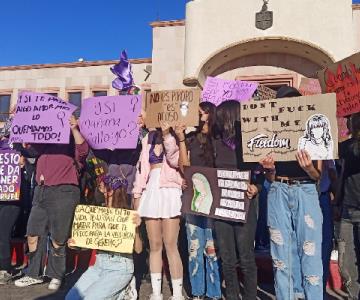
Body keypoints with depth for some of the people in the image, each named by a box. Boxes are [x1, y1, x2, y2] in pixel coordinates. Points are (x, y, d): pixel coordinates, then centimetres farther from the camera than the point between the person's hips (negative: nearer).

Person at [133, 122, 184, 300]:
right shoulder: (149, 137, 16)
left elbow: (176, 160, -14)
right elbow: (142, 167, 14)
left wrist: (167, 135, -23)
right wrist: (137, 195, 10)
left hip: (170, 193, -4)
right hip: (150, 193, 4)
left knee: (170, 246, -6)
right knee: (155, 246, 7)